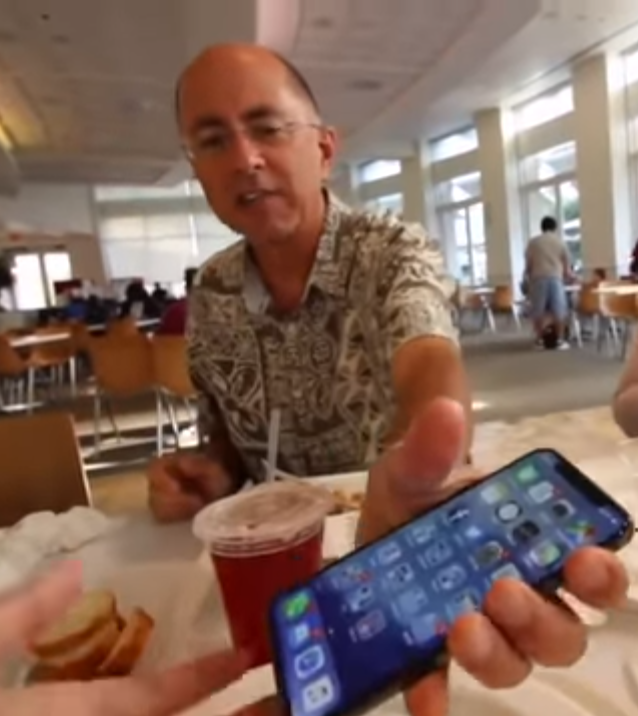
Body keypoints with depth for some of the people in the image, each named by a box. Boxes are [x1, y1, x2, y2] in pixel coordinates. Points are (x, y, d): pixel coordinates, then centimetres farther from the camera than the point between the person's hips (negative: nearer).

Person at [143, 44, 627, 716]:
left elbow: (429, 365, -36)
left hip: (399, 507, -2)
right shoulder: (209, 297, -4)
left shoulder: (395, 252, -15)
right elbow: (226, 431, 8)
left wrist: (408, 478, -58)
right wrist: (211, 477, -15)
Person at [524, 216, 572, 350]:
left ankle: (539, 340, 4)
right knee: (559, 310, 3)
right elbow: (566, 264, 12)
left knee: (538, 310, 4)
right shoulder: (560, 242, 10)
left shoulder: (533, 242, 8)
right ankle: (560, 340, 2)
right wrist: (568, 276, 30)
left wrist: (529, 277, 19)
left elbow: (528, 264, 5)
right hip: (555, 277, 0)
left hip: (538, 278, 0)